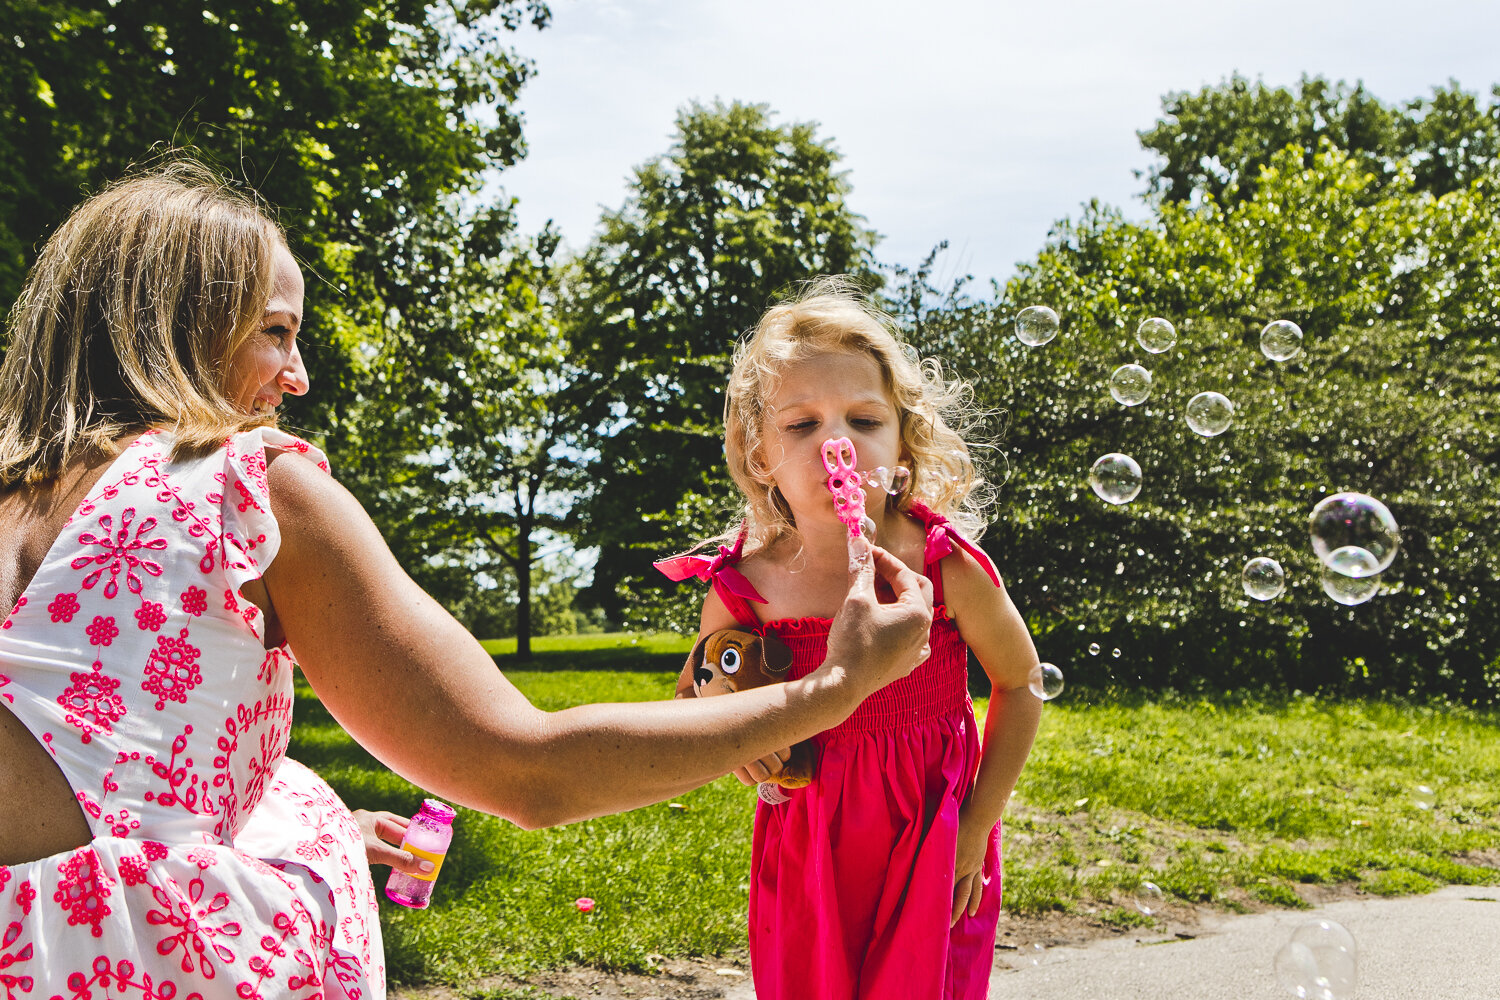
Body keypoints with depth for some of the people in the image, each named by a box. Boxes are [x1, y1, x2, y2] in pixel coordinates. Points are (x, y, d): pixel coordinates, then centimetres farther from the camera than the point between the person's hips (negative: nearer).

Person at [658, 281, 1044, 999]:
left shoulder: (946, 567, -19)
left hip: (933, 845, -1)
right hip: (806, 854, 2)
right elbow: (690, 700, 5)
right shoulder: (745, 587, -14)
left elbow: (1020, 685, -3)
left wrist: (977, 827, -5)